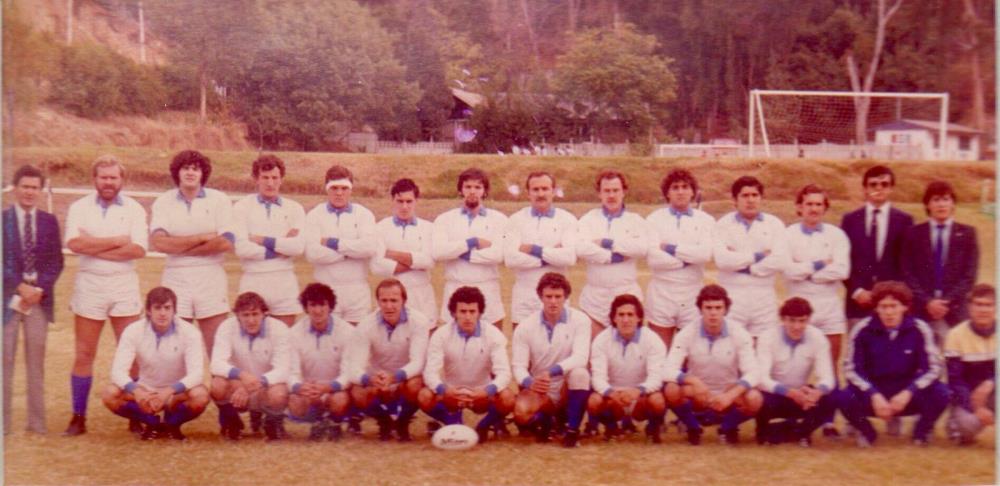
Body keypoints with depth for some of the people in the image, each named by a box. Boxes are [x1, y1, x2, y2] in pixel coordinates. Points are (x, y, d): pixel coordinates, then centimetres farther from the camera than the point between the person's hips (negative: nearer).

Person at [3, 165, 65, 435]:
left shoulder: (49, 221, 8)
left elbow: (56, 262, 5)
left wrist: (39, 289, -8)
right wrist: (20, 286, -12)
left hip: (40, 298, 2)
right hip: (9, 297, -2)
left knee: (36, 359, 5)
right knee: (5, 358, 0)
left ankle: (37, 421, 9)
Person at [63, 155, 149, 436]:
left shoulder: (134, 210, 4)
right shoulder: (80, 208, 5)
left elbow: (139, 249, -11)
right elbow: (74, 243, -12)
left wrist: (94, 247, -11)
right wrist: (117, 241, -10)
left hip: (124, 285, 0)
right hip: (88, 284, 0)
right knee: (84, 355, 3)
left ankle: (136, 417, 9)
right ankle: (78, 418, 12)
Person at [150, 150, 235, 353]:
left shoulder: (219, 200, 3)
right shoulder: (163, 202, 6)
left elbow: (225, 243, -9)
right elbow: (158, 242, -9)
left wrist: (179, 248, -7)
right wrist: (203, 238, -10)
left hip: (210, 277, -1)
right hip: (175, 277, 1)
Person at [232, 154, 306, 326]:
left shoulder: (294, 209, 8)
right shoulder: (242, 207, 3)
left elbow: (298, 246, -7)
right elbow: (242, 248, -10)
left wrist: (264, 240, -8)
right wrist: (281, 248, -5)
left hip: (285, 282, 2)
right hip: (253, 282, -1)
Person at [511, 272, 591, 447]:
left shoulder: (579, 320, -8)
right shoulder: (526, 326, -3)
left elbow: (580, 358, -20)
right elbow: (518, 365, -8)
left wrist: (551, 372, -36)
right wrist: (529, 382, -32)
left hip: (569, 391, 0)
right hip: (540, 392, 1)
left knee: (579, 373, -33)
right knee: (521, 412, -30)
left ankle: (573, 429, -14)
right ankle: (542, 420, 8)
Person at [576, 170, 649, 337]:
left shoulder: (635, 220, 9)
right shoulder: (588, 219, 9)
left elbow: (642, 248, -12)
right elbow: (581, 248, -10)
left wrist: (606, 243, -10)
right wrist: (614, 256, -11)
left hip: (627, 293, 0)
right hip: (594, 296, 0)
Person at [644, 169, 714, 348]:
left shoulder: (705, 220, 6)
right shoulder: (655, 219, 3)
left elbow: (705, 253, -11)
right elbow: (653, 257, -9)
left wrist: (671, 248, -8)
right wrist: (688, 259, -7)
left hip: (692, 293, 1)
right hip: (661, 292, -1)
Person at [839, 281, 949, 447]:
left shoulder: (920, 329, -9)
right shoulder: (862, 330, -10)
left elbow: (933, 368, -10)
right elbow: (851, 369, -10)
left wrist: (908, 393, -24)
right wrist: (874, 396, -24)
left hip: (907, 395, 1)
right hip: (872, 393, 0)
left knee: (940, 393, -27)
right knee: (845, 398, -31)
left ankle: (922, 431, 7)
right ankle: (866, 432, 6)